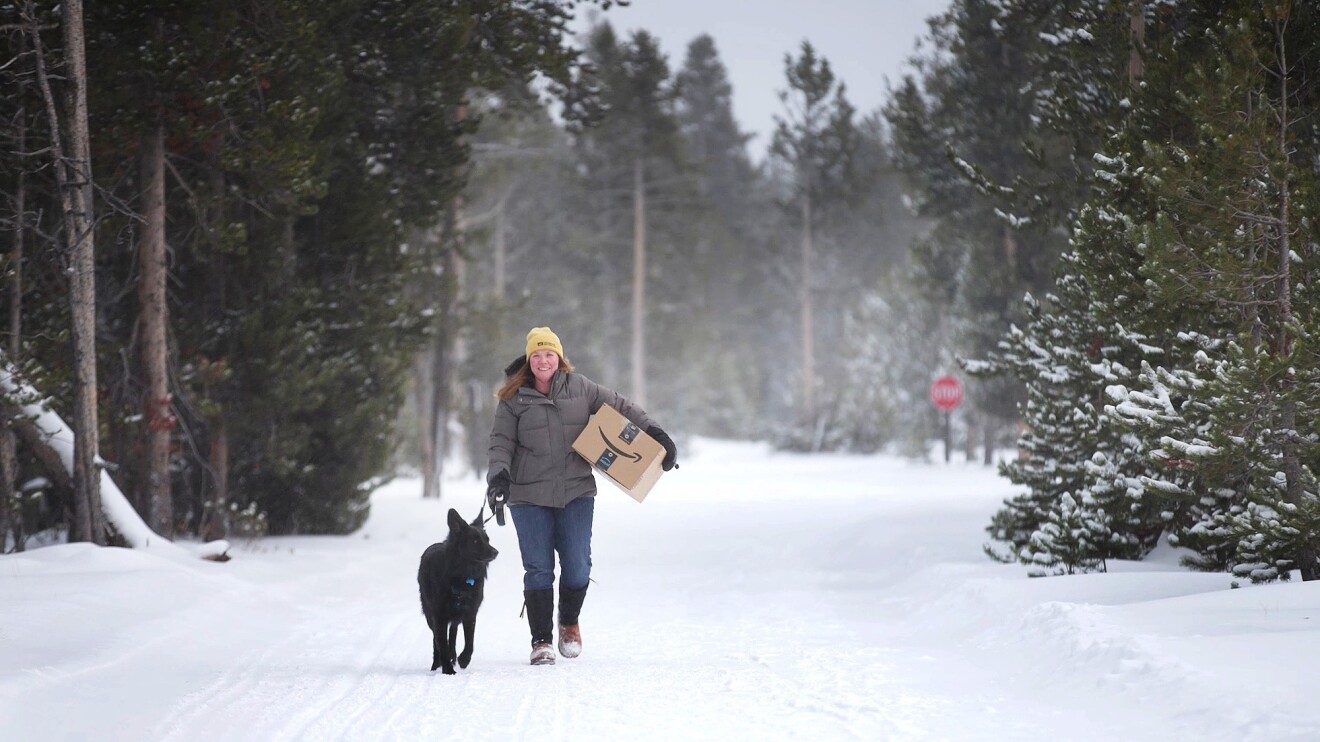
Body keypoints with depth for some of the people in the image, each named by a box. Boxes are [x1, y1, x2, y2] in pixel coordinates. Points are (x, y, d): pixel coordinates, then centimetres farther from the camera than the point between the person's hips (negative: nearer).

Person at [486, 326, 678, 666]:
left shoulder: (579, 387, 5)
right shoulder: (513, 398, 1)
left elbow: (620, 407, 12)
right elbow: (502, 442, 1)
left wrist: (655, 434, 7)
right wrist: (499, 473, -16)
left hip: (576, 493, 1)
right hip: (530, 498, -1)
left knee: (577, 566, -2)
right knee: (538, 570, -3)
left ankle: (569, 622, 26)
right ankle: (541, 641, 7)